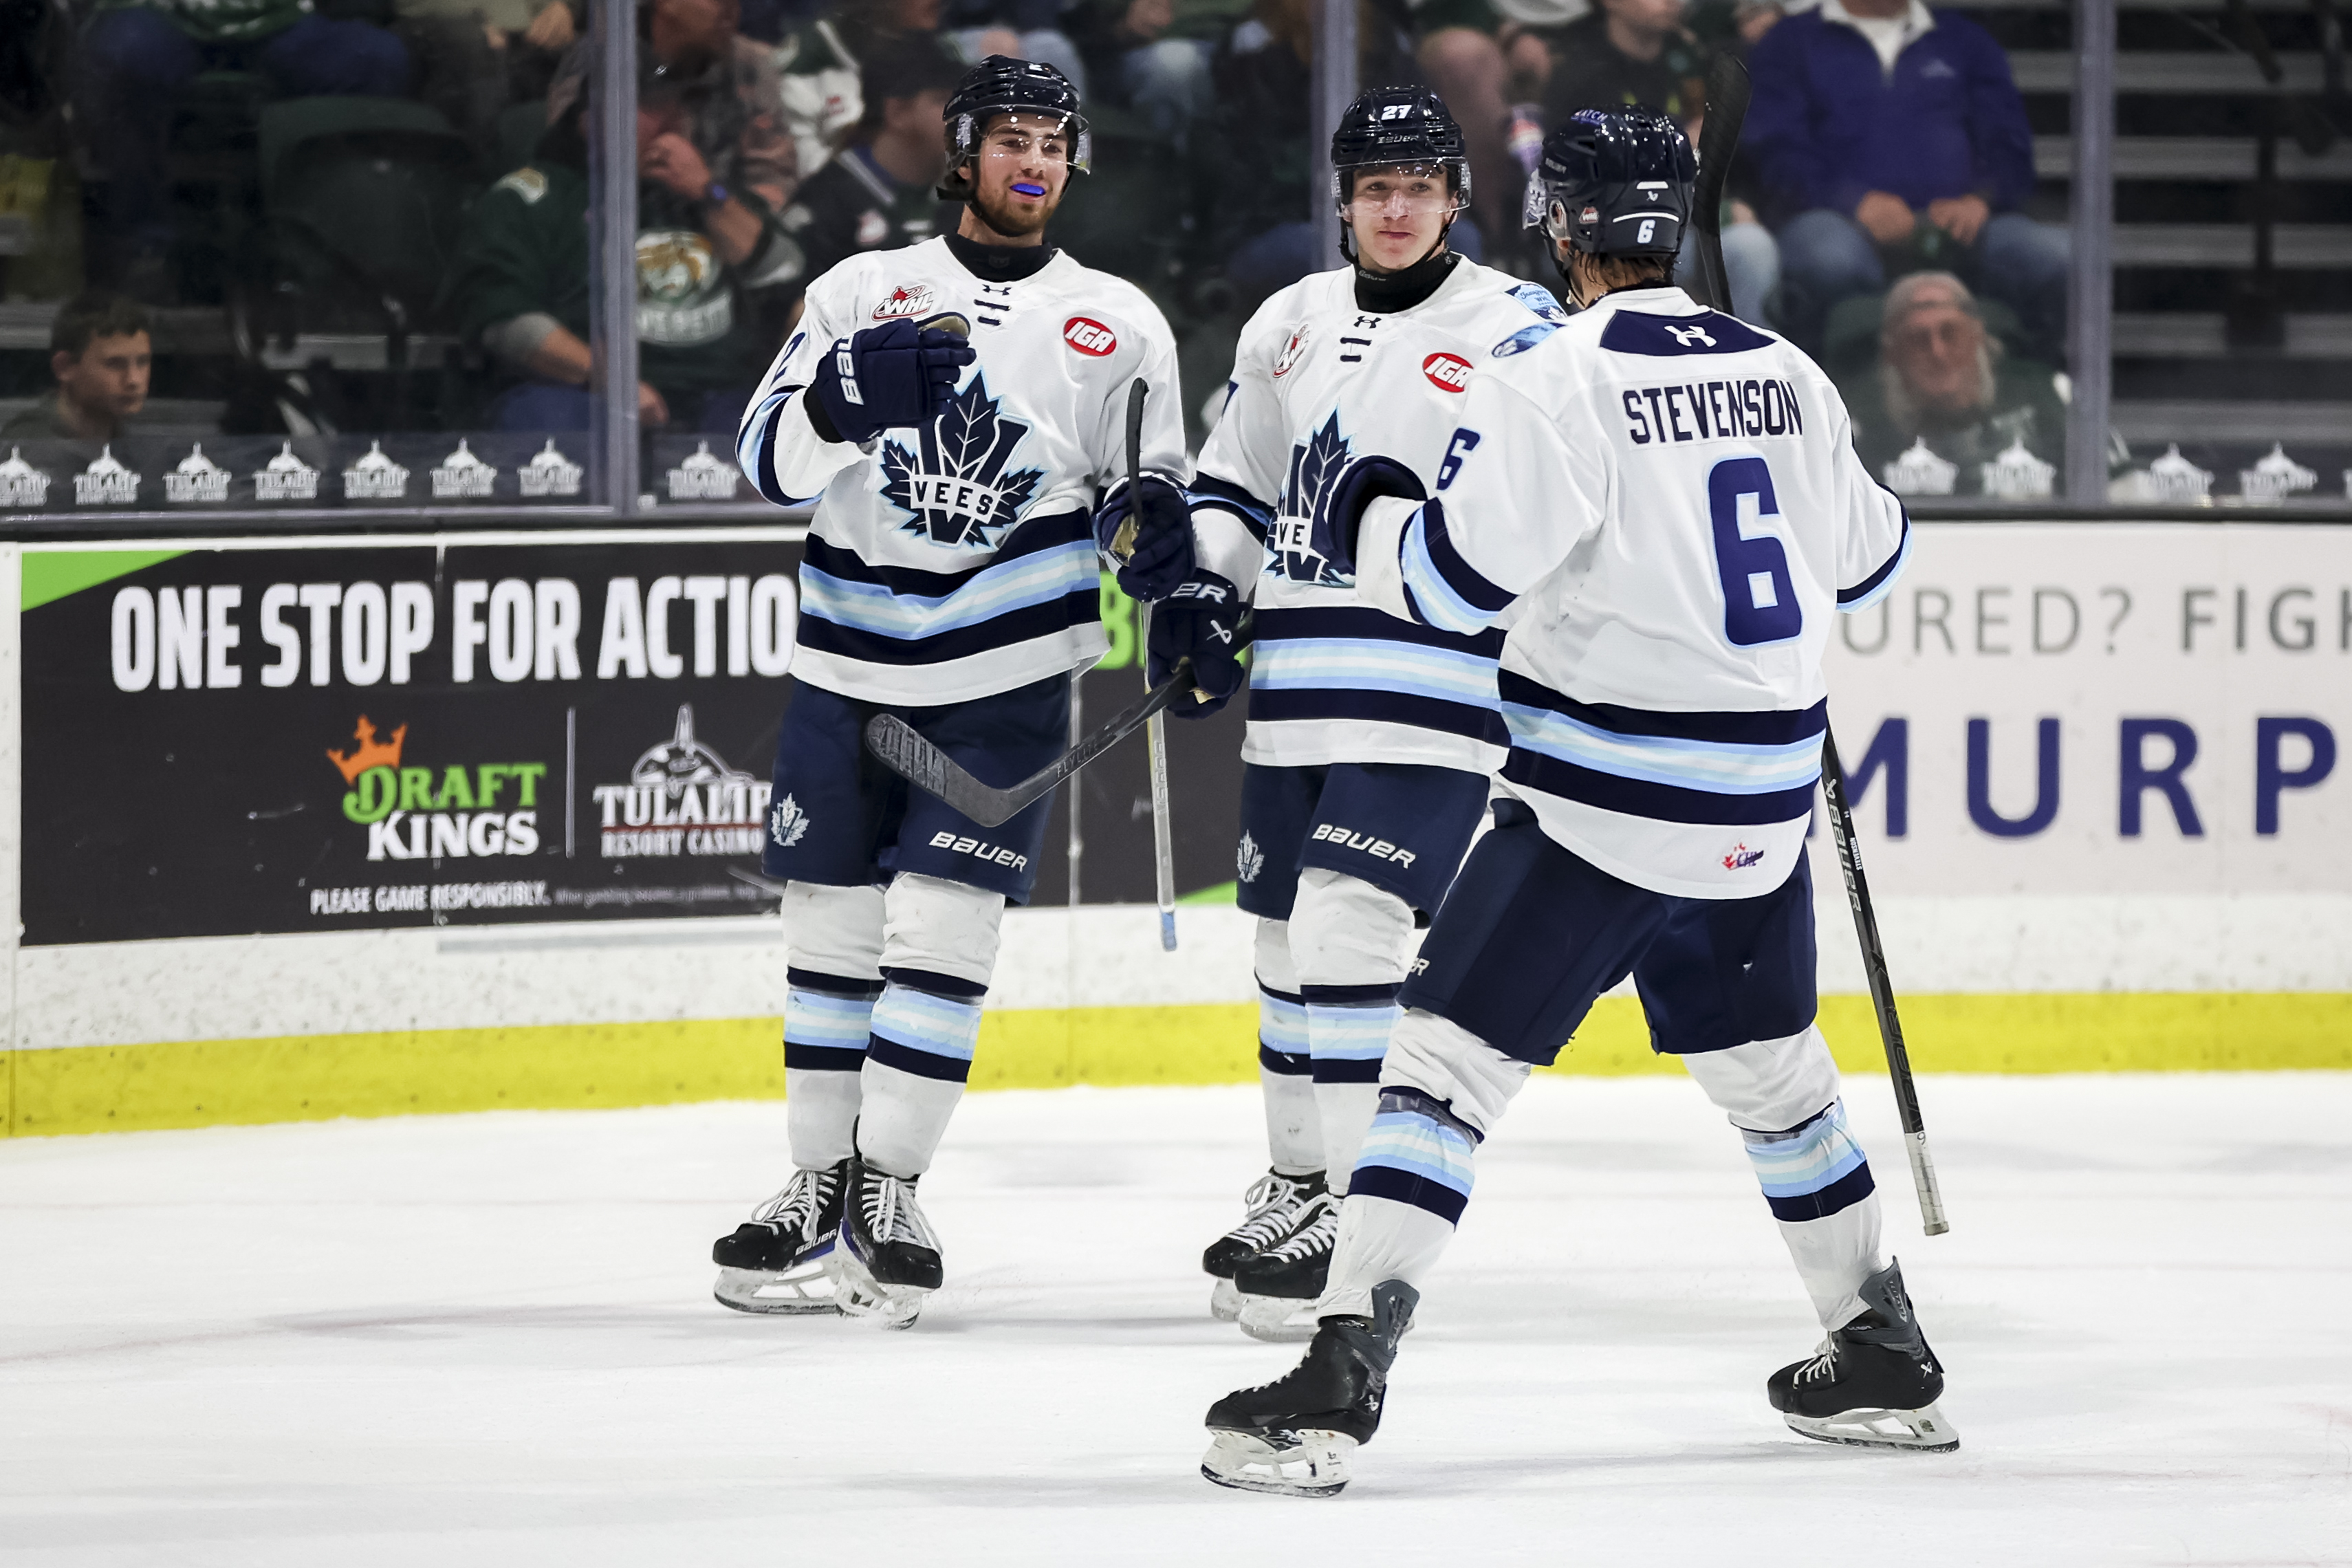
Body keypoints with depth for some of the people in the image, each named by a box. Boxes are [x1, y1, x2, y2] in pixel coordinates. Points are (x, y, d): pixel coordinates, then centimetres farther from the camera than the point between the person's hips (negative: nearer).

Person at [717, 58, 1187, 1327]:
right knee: (830, 925, 6)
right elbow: (771, 462, -2)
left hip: (1006, 673, -2)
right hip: (850, 657, 2)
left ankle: (891, 1188, -2)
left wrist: (1158, 522, -11)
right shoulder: (863, 292, 5)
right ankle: (818, 1185, 17)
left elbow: (1160, 486, 13)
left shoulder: (1117, 323, 6)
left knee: (940, 924, -10)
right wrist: (846, 398, -22)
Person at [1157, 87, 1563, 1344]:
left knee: (1346, 928, -15)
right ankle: (1297, 1185, 29)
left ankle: (1357, 1219, -11)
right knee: (1288, 936, 13)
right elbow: (1235, 486, 24)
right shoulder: (1290, 328, 14)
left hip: (1434, 691, -6)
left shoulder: (1509, 332, -4)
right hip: (1296, 694, 6)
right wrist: (1201, 594, 8)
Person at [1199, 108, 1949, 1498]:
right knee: (1768, 1065, 24)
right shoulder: (1786, 376, 7)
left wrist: (1371, 519, 3)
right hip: (1760, 808, 6)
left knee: (1452, 1058, -6)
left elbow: (1460, 573, -18)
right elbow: (1867, 558, 20)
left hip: (1602, 804, -6)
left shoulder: (1559, 385, -13)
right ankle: (1884, 1355, 32)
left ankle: (1344, 1375, -17)